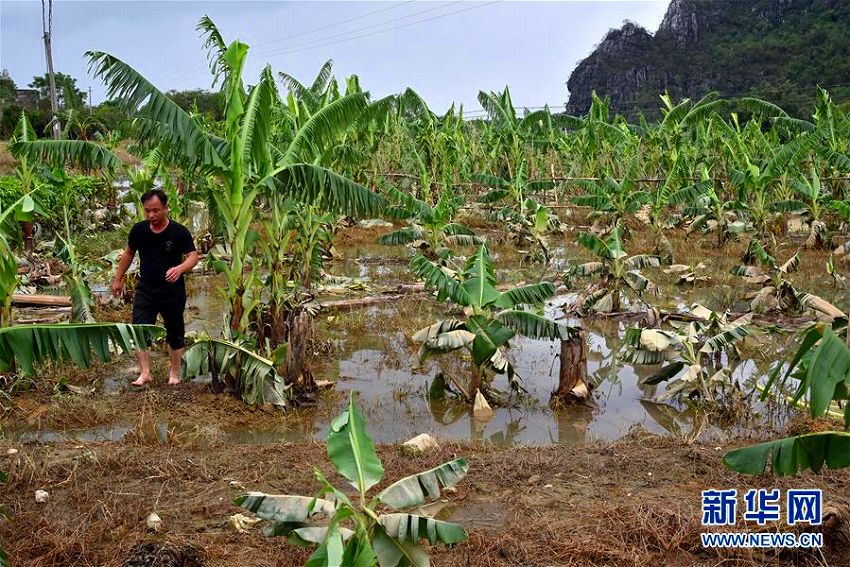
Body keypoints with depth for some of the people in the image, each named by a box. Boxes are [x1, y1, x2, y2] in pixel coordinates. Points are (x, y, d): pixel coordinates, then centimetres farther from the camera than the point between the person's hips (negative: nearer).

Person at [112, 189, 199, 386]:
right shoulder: (139, 230, -1)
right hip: (145, 290, 2)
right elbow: (128, 254, 13)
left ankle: (174, 372, 26)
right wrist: (118, 279, 15)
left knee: (175, 334, 9)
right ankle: (145, 372, -5)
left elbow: (193, 256, -14)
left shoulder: (179, 232, -12)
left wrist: (180, 268, -35)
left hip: (172, 292, -2)